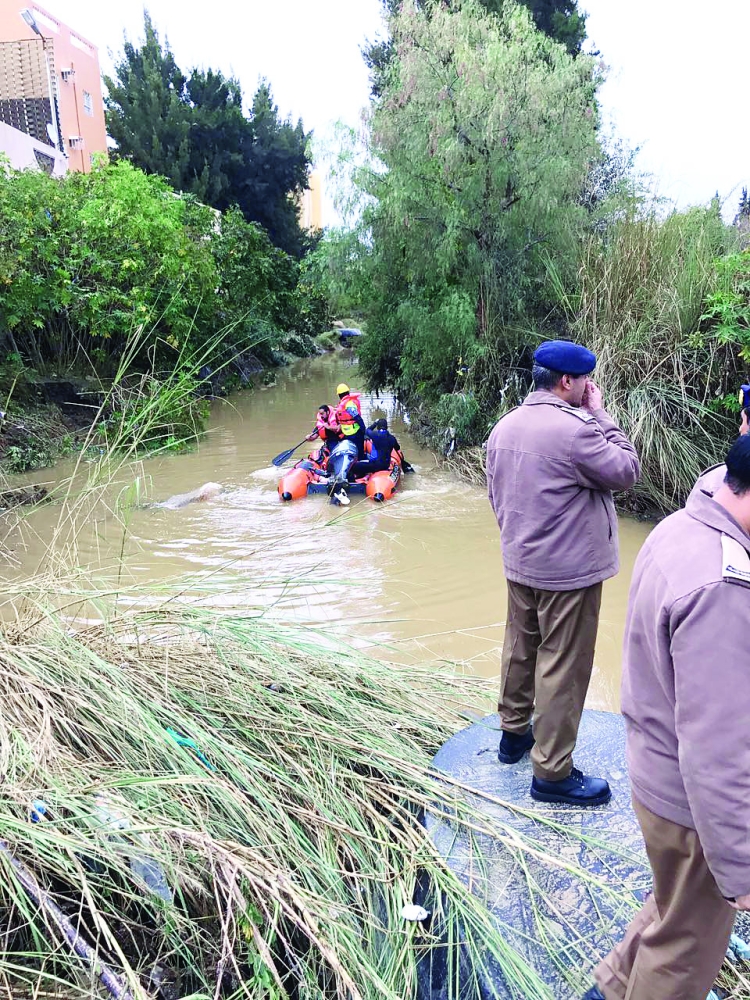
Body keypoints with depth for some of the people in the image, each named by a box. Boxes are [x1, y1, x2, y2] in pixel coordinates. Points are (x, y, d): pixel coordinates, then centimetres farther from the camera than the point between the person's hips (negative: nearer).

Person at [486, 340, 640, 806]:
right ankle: (553, 772, 14)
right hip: (569, 572, -8)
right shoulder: (574, 429, -23)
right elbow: (627, 470, -13)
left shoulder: (504, 427, 4)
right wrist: (601, 415, -7)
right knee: (562, 666, 2)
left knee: (521, 647, 21)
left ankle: (514, 732, 38)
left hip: (520, 565, 8)